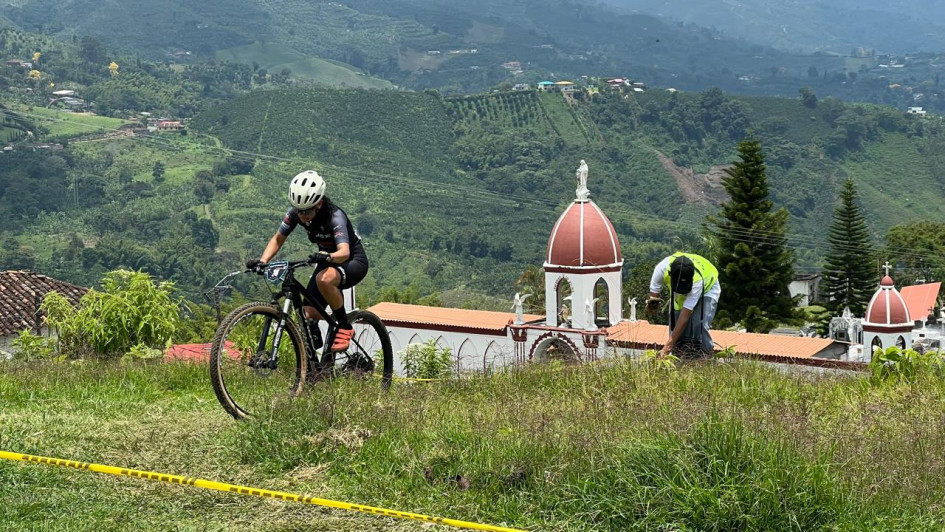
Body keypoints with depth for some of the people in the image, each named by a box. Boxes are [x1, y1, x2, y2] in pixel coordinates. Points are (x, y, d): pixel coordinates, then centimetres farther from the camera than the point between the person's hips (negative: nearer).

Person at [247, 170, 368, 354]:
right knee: (309, 315, -11)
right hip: (327, 262, 6)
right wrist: (262, 261, -22)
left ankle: (344, 327, -19)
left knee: (324, 279, -38)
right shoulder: (295, 213, -14)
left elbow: (344, 252, -42)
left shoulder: (334, 215, -30)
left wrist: (327, 257, -64)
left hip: (353, 261, -6)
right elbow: (278, 239, -5)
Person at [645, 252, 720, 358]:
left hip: (707, 289, -4)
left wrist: (668, 346, -44)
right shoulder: (662, 268, -37)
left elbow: (684, 317, -43)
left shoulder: (697, 281, -45)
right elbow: (654, 293, -17)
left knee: (699, 327, -24)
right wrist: (652, 303, -43)